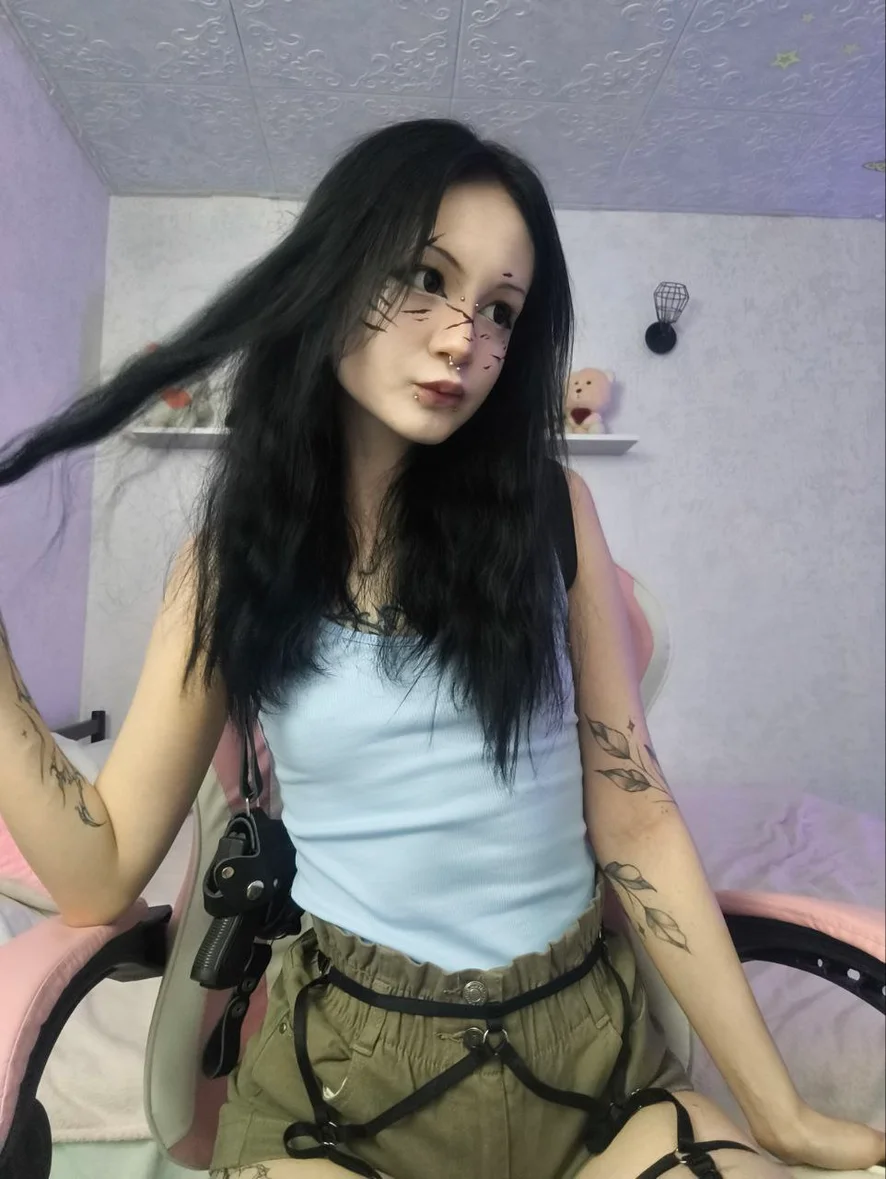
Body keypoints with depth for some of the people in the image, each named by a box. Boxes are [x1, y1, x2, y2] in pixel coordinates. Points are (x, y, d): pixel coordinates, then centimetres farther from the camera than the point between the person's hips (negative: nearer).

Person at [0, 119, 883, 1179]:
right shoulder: (233, 557, -4)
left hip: (591, 1048, 1)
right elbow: (100, 881, -5)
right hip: (343, 1065, 0)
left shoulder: (549, 510, -6)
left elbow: (635, 823, -5)